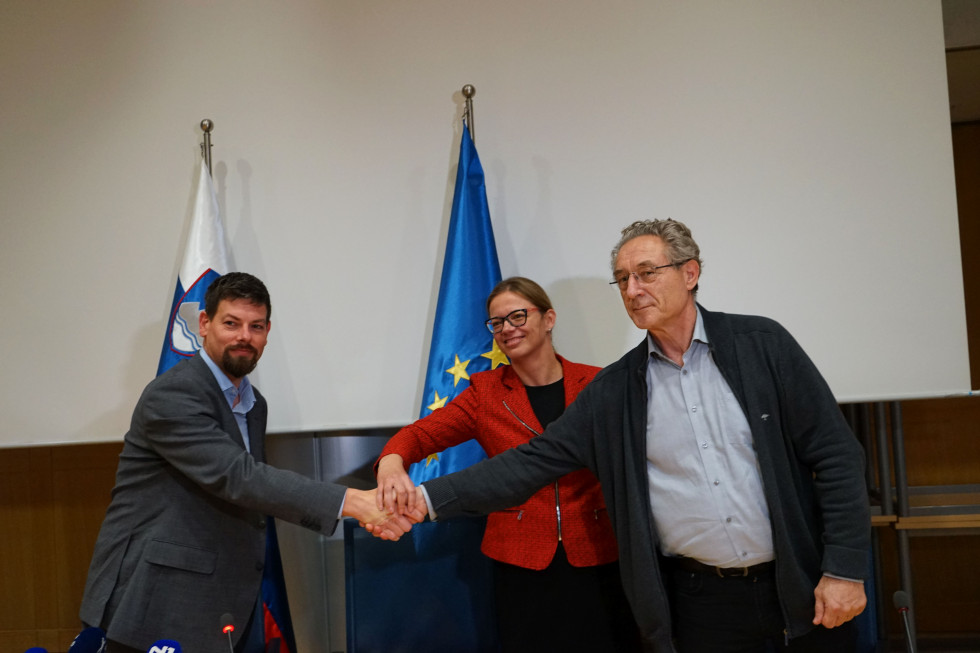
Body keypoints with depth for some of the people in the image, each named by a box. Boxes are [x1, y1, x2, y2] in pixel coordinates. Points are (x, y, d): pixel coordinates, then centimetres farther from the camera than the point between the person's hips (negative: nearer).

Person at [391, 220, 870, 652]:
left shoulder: (762, 344, -4)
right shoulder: (613, 390, 2)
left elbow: (836, 455, -4)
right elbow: (535, 461, -2)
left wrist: (844, 570, -10)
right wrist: (429, 497, -13)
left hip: (803, 587, -1)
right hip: (701, 600, 1)